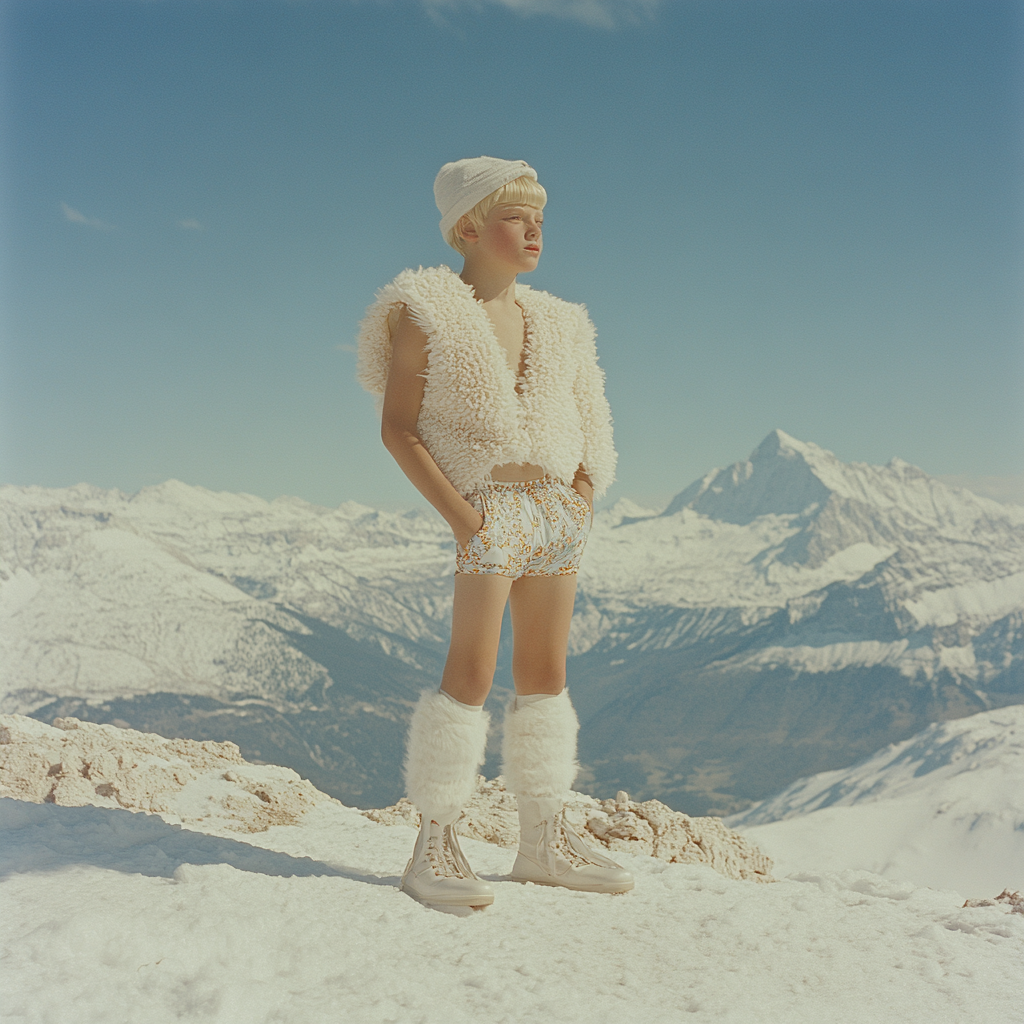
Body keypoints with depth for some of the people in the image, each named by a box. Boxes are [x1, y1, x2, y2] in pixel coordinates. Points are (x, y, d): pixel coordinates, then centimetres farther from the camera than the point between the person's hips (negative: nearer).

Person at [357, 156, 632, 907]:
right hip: (489, 512, -6)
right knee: (471, 671, -9)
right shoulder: (425, 315, -4)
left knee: (546, 671, 9)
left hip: (557, 509, 7)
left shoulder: (553, 323, 16)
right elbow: (398, 426, -9)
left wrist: (584, 489, 3)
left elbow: (583, 422, 21)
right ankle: (436, 844, 1)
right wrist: (458, 513, -16)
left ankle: (546, 842, 19)